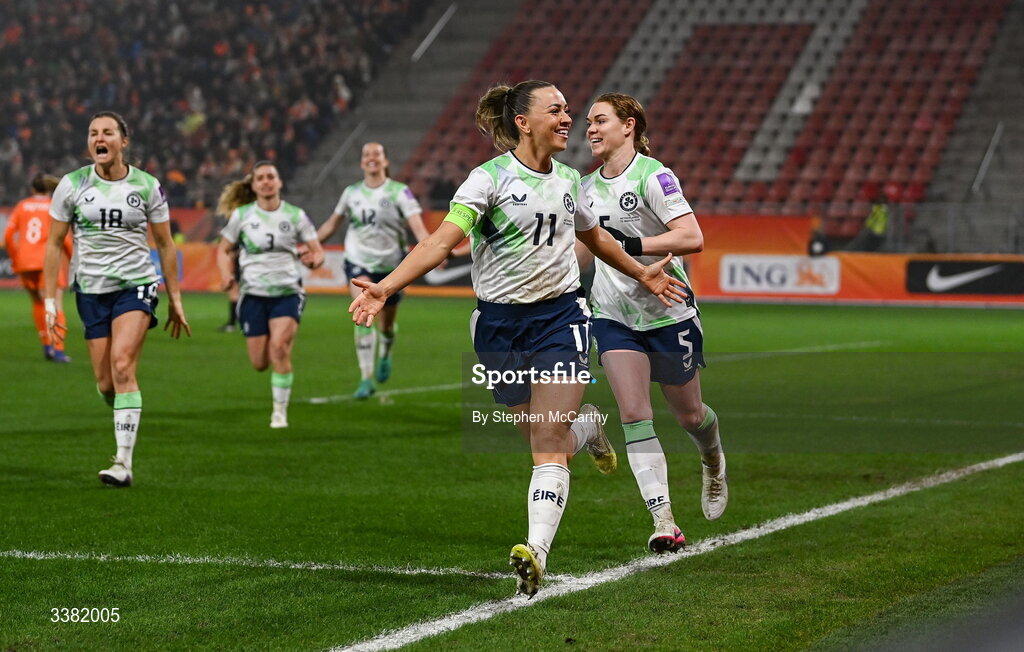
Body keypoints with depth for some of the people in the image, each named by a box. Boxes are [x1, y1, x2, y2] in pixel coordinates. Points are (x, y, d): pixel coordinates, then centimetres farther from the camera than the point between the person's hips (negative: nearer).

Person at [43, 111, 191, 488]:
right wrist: (50, 301, 1)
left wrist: (175, 299, 9)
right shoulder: (72, 185, 0)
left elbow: (165, 244, 8)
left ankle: (124, 462, -21)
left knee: (122, 366, -21)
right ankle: (128, 423, 35)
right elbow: (54, 244, 5)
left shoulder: (147, 186, -1)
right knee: (105, 383, 1)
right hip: (91, 290, 2)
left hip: (137, 285, -2)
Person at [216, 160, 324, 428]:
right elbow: (223, 249, 12)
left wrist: (312, 259, -21)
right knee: (260, 363, -2)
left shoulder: (296, 215, 2)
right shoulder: (242, 215, 3)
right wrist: (226, 274, -8)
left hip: (288, 293, -1)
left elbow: (318, 252, 4)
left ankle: (280, 411, -11)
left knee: (279, 346, -24)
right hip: (253, 294, 1)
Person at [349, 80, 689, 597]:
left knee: (549, 444, -11)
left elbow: (595, 236, 27)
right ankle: (586, 426, 45)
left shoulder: (568, 179, 6)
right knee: (541, 436, 10)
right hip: (499, 322, -2)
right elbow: (442, 241, -23)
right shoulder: (490, 178, -11)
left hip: (559, 316, 2)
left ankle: (537, 552, -18)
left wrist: (642, 273, 35)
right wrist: (385, 287, -36)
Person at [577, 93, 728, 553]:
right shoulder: (589, 186, 6)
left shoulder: (652, 177, -16)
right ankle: (663, 520, -12)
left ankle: (714, 463, 45)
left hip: (668, 312, -5)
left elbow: (692, 238, -25)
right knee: (634, 416, -11)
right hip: (613, 316, 5)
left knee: (688, 415, 10)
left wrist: (630, 244, -30)